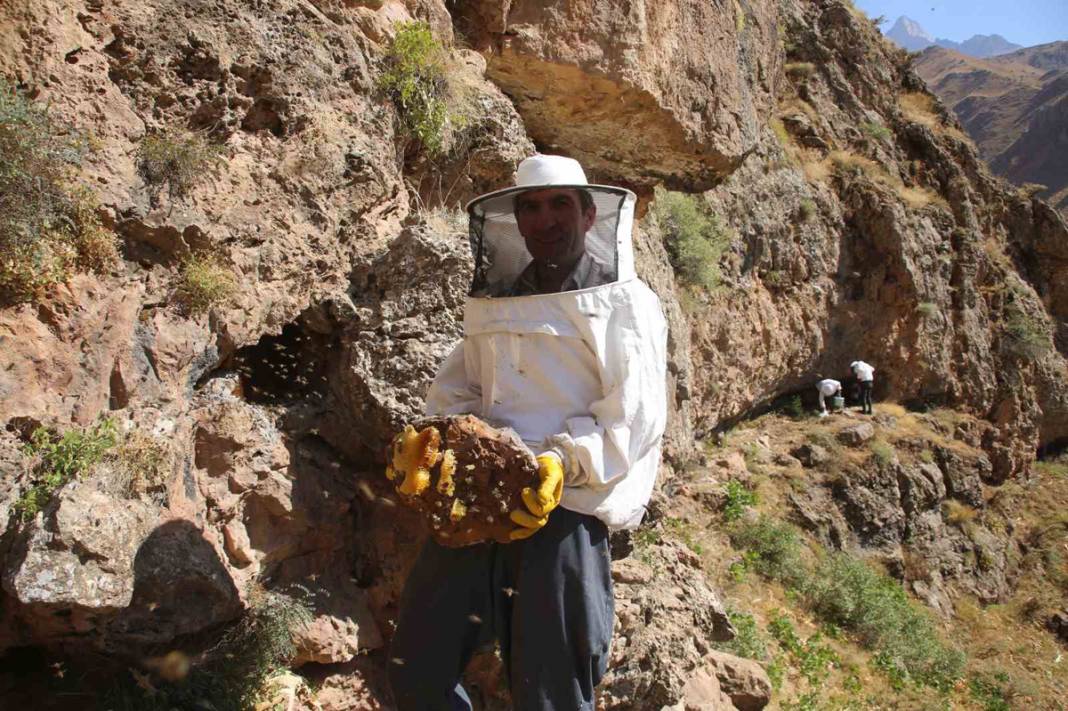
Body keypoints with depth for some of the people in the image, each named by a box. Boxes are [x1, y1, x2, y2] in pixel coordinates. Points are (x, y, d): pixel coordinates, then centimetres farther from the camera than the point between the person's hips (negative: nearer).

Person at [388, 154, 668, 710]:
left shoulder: (625, 304, -1)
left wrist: (563, 465, -24)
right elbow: (456, 390, 16)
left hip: (566, 512, -5)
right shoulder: (495, 302, 17)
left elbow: (632, 419, -10)